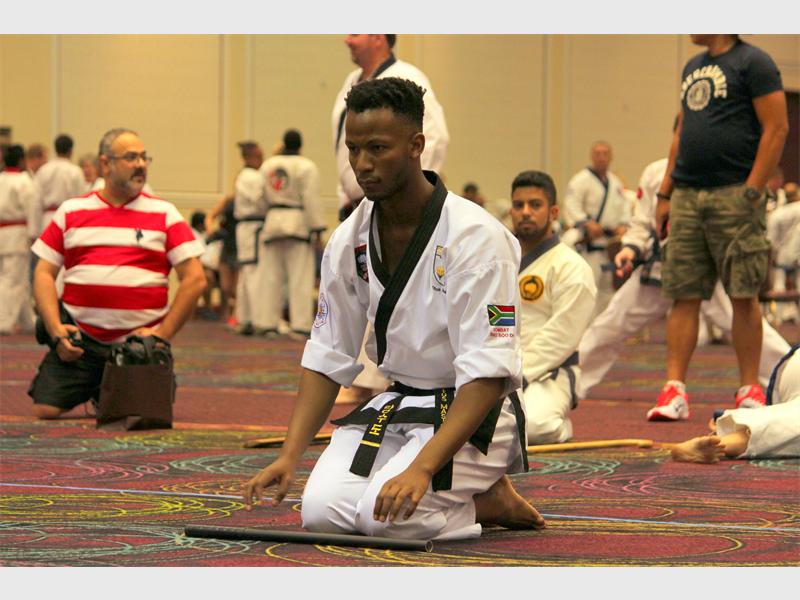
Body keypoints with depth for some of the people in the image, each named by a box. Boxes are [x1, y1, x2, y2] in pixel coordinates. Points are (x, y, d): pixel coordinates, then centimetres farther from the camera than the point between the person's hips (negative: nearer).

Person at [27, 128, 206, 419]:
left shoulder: (164, 214, 5)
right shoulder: (71, 212, 9)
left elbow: (195, 279, 0)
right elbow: (43, 274, 7)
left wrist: (162, 334, -7)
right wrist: (56, 330, -7)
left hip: (139, 340, 0)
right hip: (79, 340, 0)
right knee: (46, 410, -12)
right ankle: (88, 391, 23)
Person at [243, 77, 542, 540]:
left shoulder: (476, 237, -20)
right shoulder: (349, 240, 1)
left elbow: (487, 373, -24)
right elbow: (327, 359, 6)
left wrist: (422, 466, -35)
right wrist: (290, 455, -7)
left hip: (470, 414, -6)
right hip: (396, 405, 7)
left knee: (389, 513, -29)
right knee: (323, 510, -16)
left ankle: (490, 500, 0)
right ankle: (469, 501, 6)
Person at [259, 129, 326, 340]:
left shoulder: (267, 165, 10)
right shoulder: (307, 167, -6)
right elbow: (312, 200, -11)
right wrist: (317, 230, -9)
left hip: (272, 221, 5)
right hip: (298, 224, -5)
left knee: (272, 277, 8)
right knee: (300, 277, -4)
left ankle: (270, 324, 8)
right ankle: (300, 325, -8)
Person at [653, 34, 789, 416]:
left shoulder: (752, 62, -5)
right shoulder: (692, 68, 19)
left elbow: (777, 129, -10)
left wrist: (752, 192, -16)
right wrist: (664, 194, 16)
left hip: (733, 197, -7)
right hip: (687, 198, 7)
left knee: (742, 295, -2)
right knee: (684, 295, 2)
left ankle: (750, 389, 5)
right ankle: (674, 388, 0)